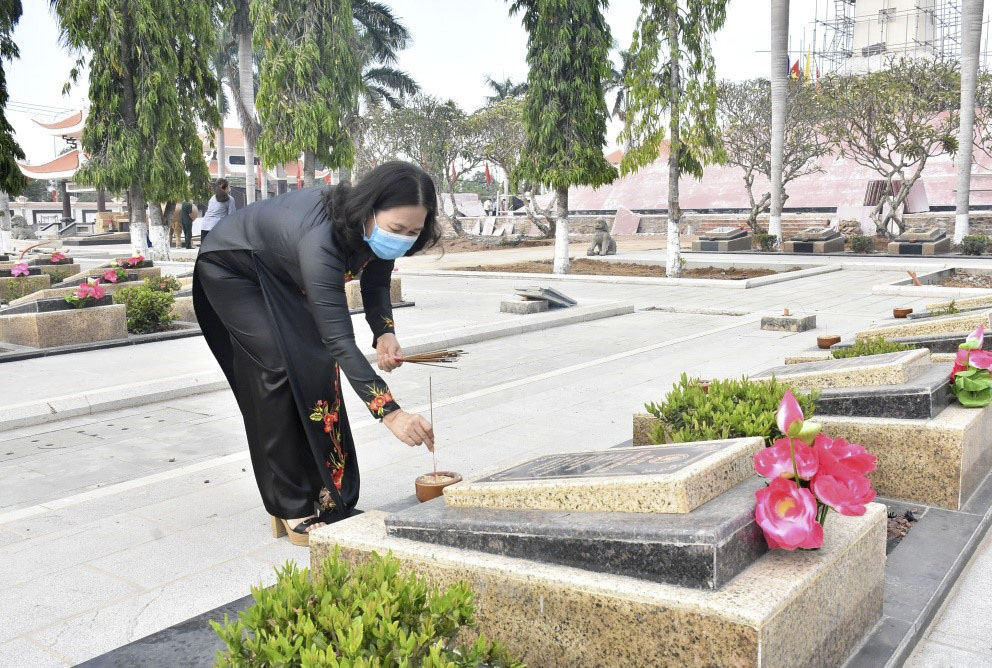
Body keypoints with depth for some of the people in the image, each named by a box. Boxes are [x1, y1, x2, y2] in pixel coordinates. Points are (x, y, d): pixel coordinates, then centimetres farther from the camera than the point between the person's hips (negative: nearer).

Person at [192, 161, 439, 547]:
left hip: (282, 277, 7)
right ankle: (291, 510, -7)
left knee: (318, 367, -3)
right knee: (280, 371, -16)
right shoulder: (320, 240, -45)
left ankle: (326, 497, 5)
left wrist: (384, 333, -25)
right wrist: (390, 413, -51)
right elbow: (339, 339, -47)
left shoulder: (377, 231, -23)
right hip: (230, 270, -7)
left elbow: (375, 286, -5)